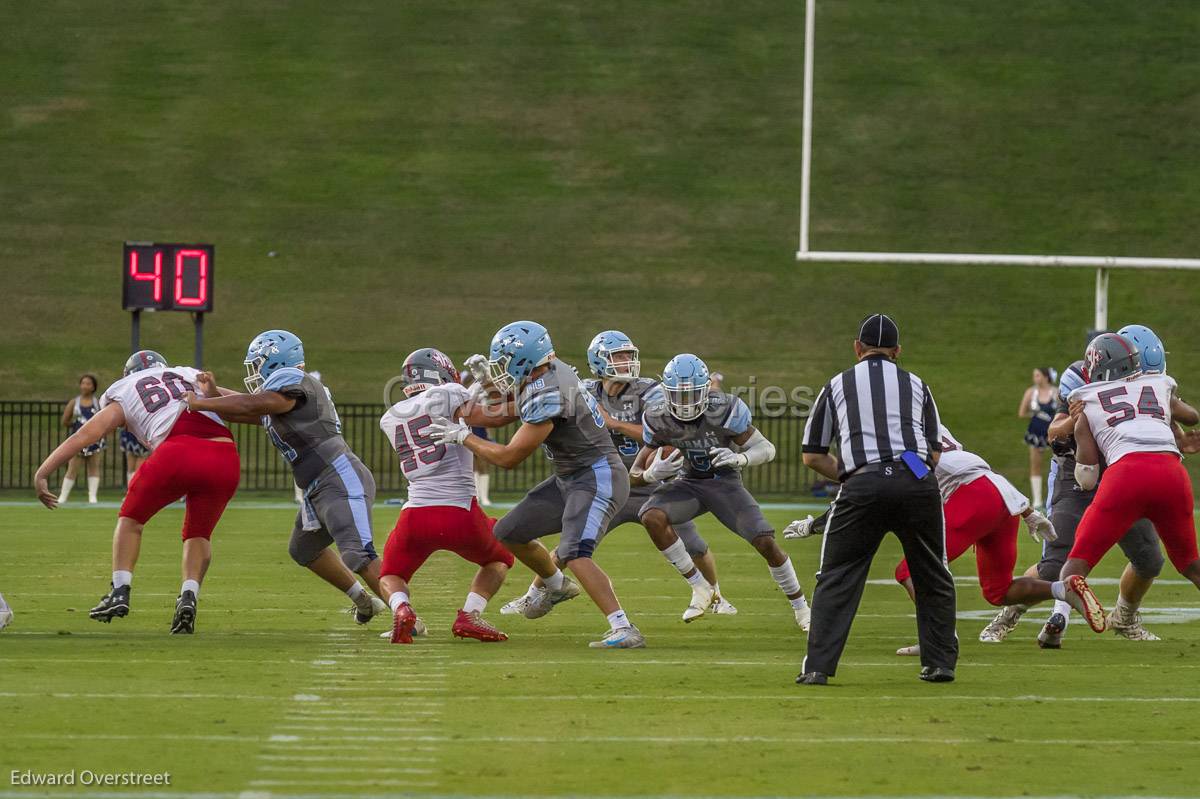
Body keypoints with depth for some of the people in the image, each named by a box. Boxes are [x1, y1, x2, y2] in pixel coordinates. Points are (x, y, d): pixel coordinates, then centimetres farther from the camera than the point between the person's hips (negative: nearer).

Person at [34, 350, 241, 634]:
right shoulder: (192, 376, 31)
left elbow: (84, 435, 16)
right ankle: (189, 595, 0)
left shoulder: (125, 394, 23)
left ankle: (120, 590, 9)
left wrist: (42, 473, 16)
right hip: (226, 459, 2)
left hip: (179, 453, -2)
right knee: (199, 534, 23)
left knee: (131, 518, 24)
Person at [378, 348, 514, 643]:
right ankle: (470, 615, 2)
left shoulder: (390, 419, 16)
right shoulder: (447, 395, 0)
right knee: (499, 557, 27)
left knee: (391, 576, 27)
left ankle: (400, 608, -10)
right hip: (459, 513, -3)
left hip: (416, 514, 3)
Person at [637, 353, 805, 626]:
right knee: (652, 517, -27)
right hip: (689, 483, 2)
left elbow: (767, 449, -17)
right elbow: (639, 471, -4)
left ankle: (801, 608, 9)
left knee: (766, 542, -16)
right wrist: (652, 473, -29)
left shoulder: (725, 410, -25)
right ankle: (700, 587, -11)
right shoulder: (659, 419, -16)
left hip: (725, 482, -2)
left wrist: (739, 458, -39)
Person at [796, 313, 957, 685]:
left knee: (836, 580, 6)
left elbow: (813, 456, 16)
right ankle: (940, 663, 16)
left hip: (862, 488, -1)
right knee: (933, 579, 17)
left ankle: (818, 666, -3)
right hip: (917, 483, 1)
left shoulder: (837, 386, 17)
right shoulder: (916, 386, 20)